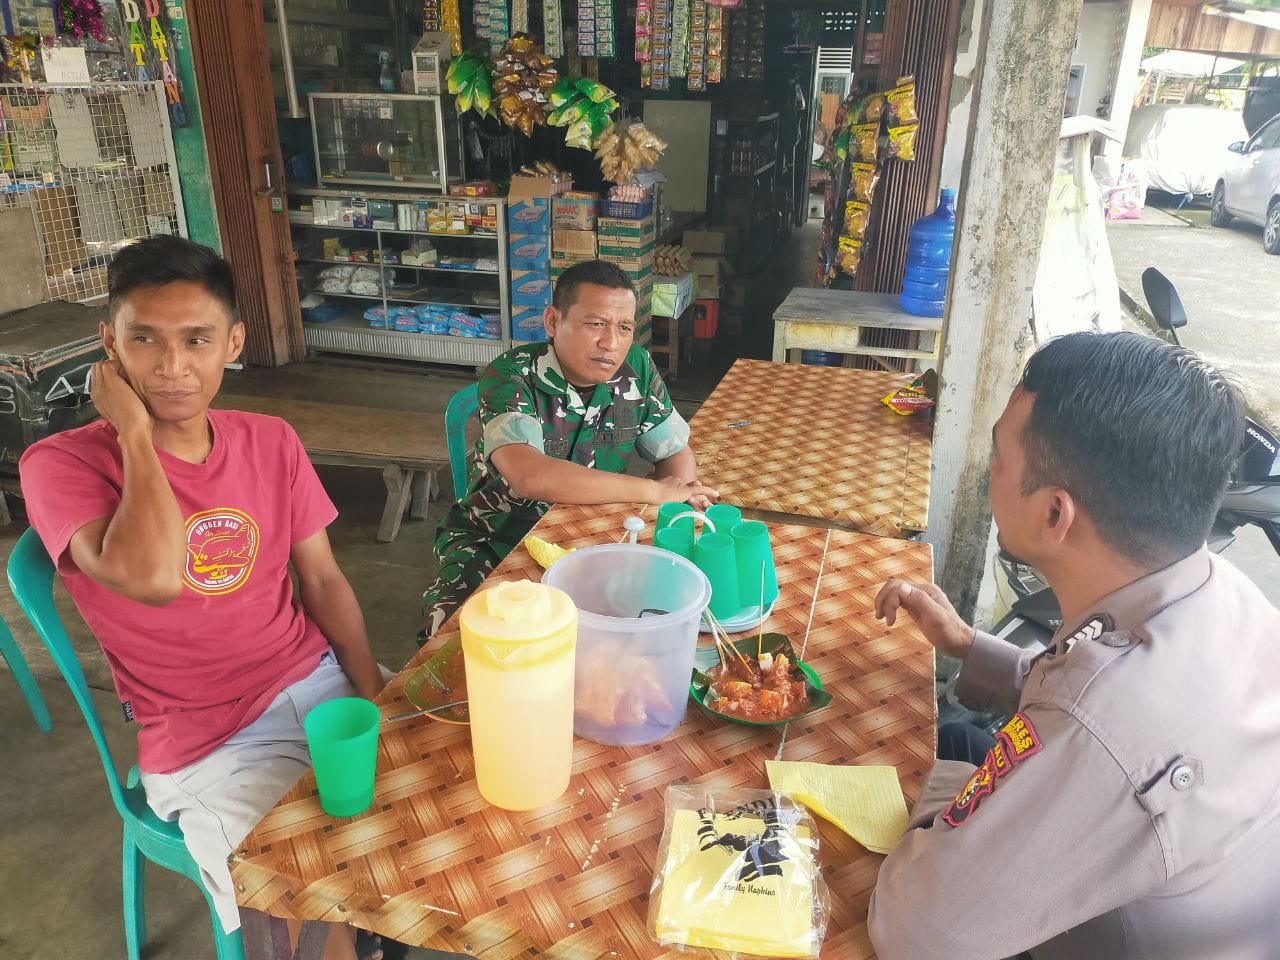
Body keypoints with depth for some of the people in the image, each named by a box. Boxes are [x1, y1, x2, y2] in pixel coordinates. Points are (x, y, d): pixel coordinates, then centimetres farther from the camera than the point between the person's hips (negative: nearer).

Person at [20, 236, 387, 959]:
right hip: (211, 744, -5)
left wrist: (375, 697, -6)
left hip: (322, 681, 5)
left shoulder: (271, 442, 4)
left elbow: (322, 580, 5)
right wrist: (133, 429, -18)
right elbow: (153, 579, -29)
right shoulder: (62, 464, -11)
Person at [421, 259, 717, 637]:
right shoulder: (510, 377, -21)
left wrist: (680, 498, -19)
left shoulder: (636, 368, -6)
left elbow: (676, 453, 6)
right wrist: (652, 491, -31)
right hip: (494, 541, -4)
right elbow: (530, 476, -38)